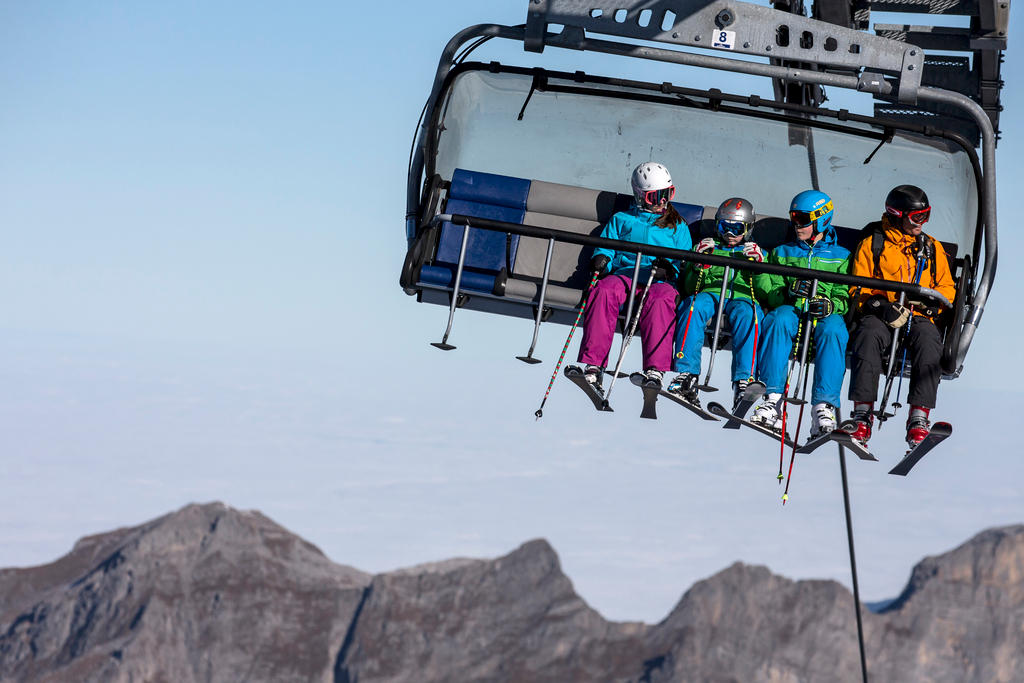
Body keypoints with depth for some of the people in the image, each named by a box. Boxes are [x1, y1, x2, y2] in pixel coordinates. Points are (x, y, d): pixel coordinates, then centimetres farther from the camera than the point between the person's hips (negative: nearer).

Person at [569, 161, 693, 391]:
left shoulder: (677, 226, 23)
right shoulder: (621, 220, 25)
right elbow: (606, 247, 19)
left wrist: (668, 268, -11)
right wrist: (601, 260, -6)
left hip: (658, 283, -1)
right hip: (623, 275, 1)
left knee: (662, 298, -38)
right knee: (603, 291, -35)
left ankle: (655, 370, -50)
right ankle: (593, 365, -42)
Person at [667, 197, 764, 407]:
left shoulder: (755, 253, 27)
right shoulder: (707, 246, 28)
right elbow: (689, 287, 18)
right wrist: (698, 268, -2)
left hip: (742, 298, -1)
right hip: (709, 294, 1)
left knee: (746, 314, -38)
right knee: (695, 306, -36)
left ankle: (744, 380, -49)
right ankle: (686, 374, -46)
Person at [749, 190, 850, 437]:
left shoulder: (842, 257, 20)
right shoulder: (782, 253, 27)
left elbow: (845, 297, 7)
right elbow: (769, 293, 13)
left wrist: (830, 304, -16)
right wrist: (787, 292, -10)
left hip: (825, 316, -1)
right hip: (791, 311, 1)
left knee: (832, 329, -37)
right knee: (780, 319, -35)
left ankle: (824, 406, -46)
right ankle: (773, 399, -44)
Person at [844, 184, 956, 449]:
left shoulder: (932, 248, 21)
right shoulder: (871, 245, 11)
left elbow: (947, 288, 20)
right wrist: (880, 306, -15)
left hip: (918, 318, 2)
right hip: (879, 317, -2)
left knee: (928, 339, -34)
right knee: (869, 333, -37)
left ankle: (919, 419, -41)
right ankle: (862, 416, -41)